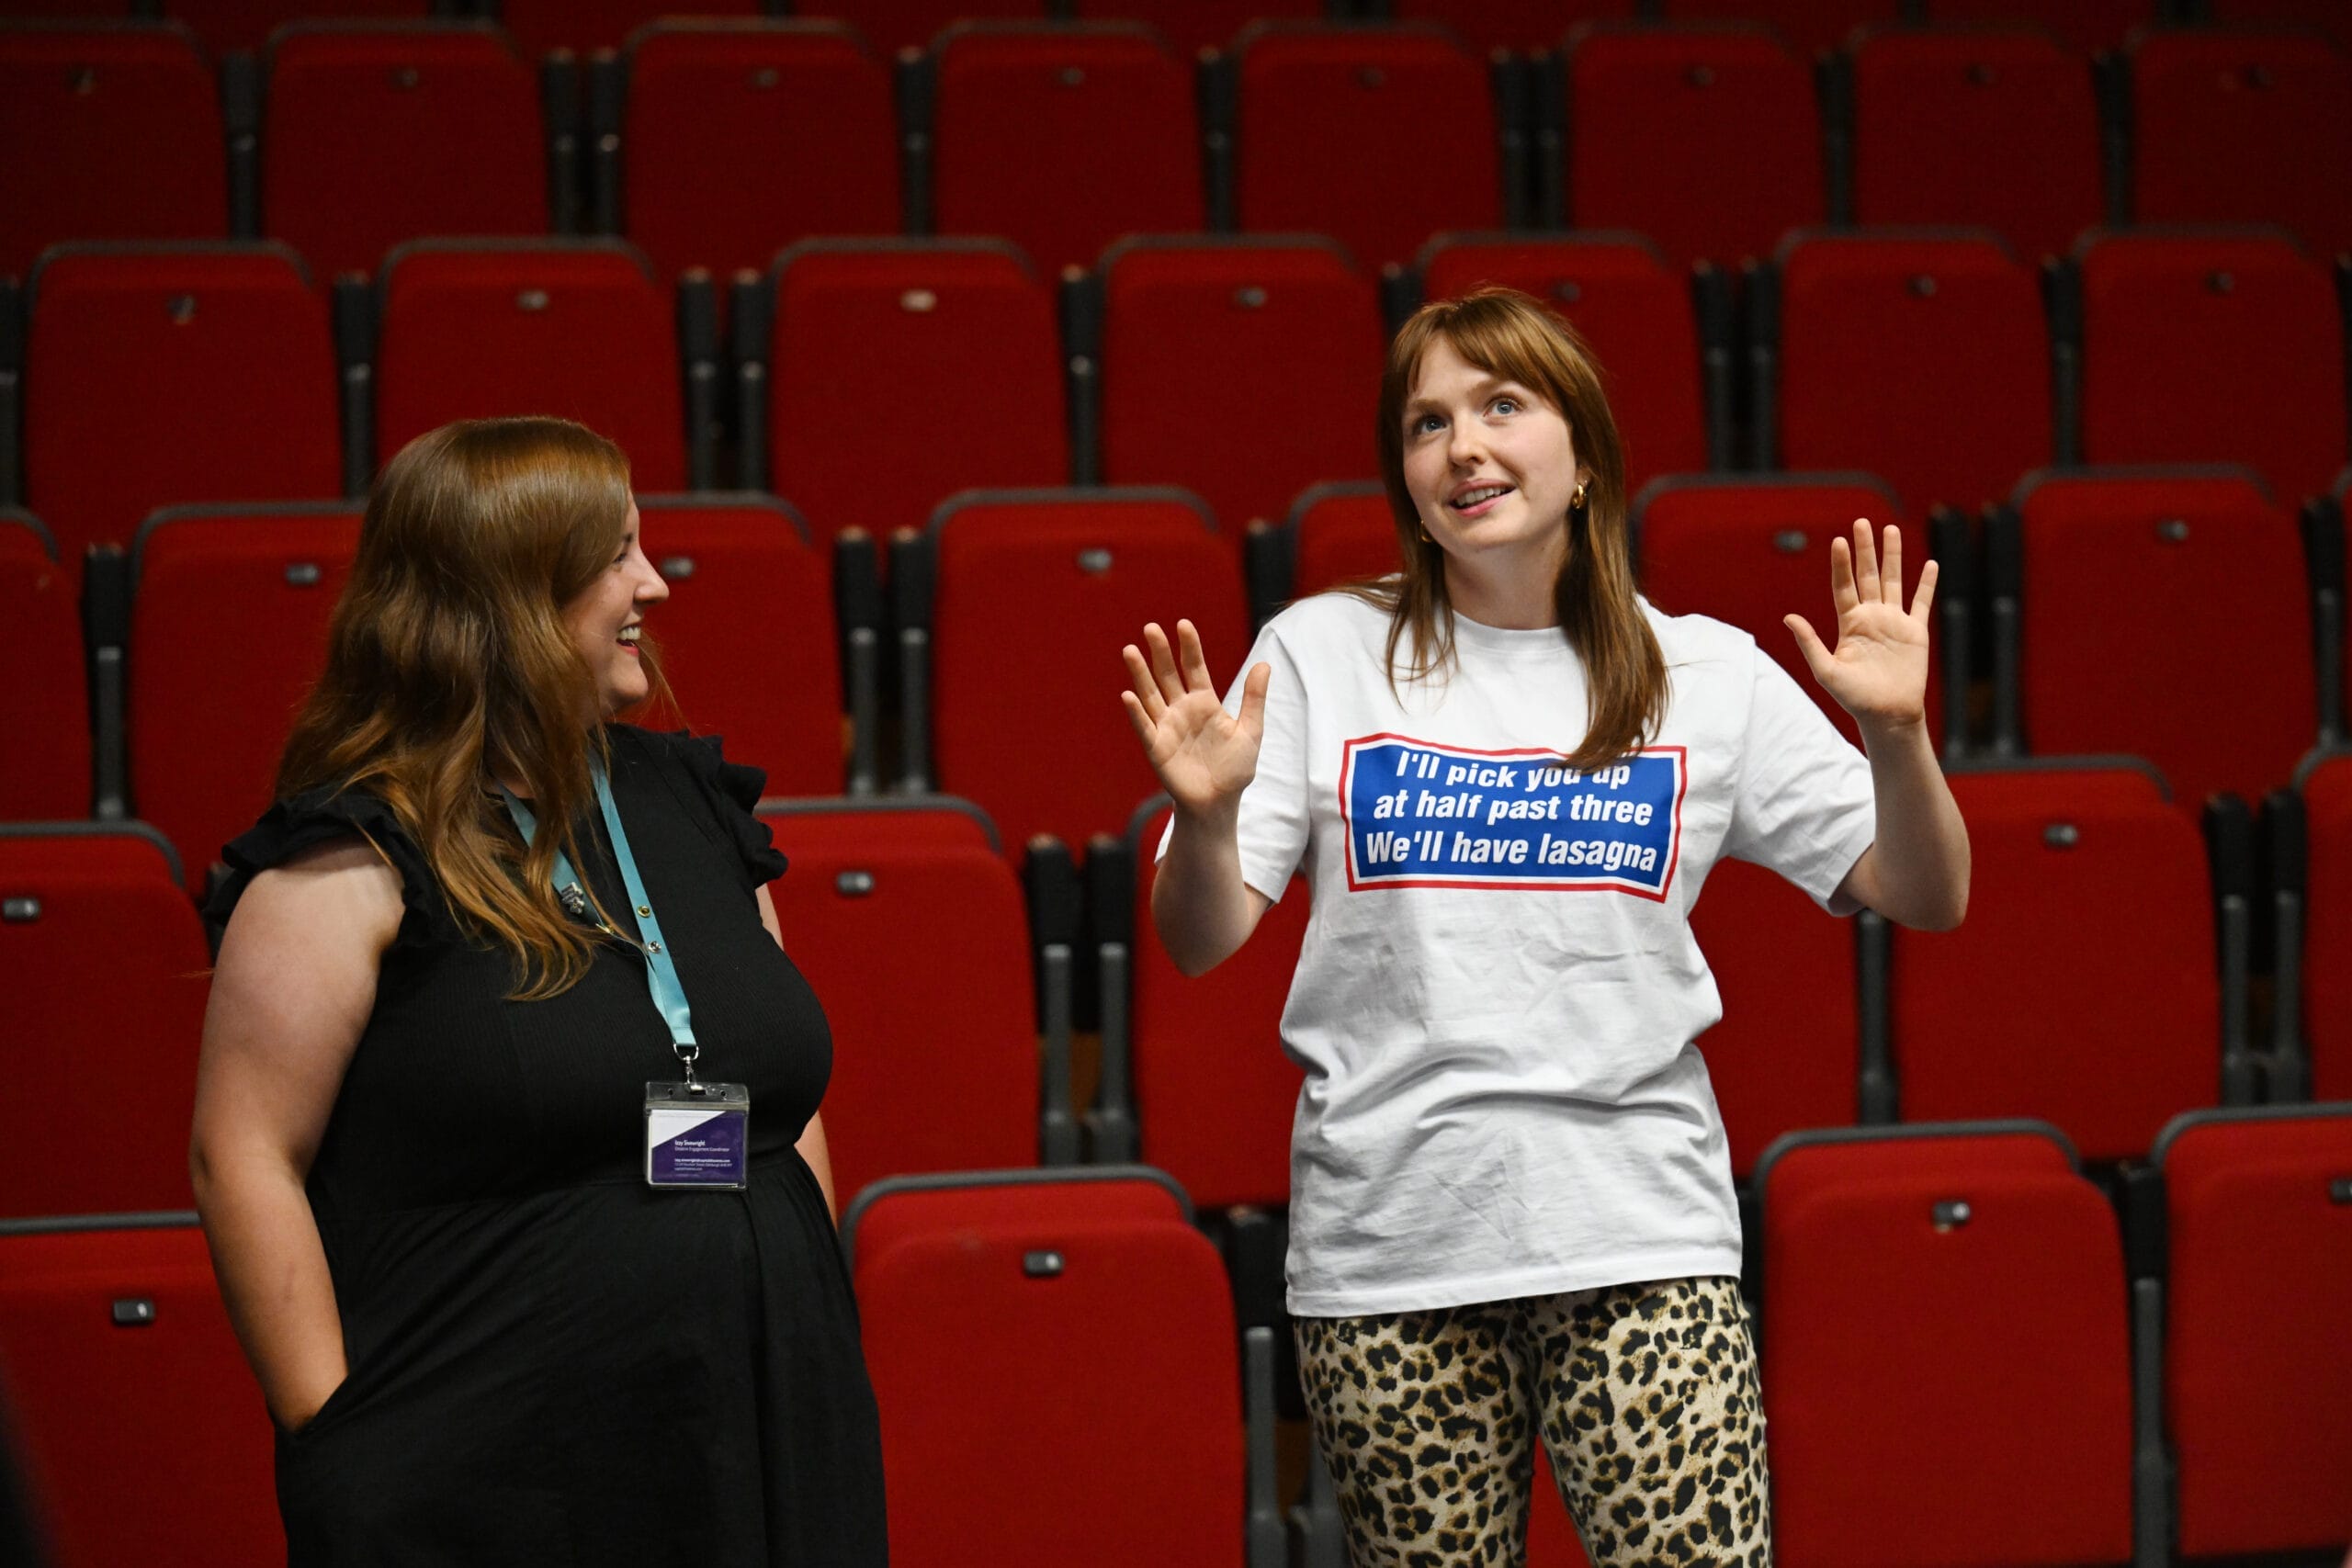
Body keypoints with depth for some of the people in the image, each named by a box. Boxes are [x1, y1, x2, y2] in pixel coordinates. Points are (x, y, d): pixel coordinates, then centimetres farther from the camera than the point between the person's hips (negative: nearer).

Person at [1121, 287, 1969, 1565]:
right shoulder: (1321, 655, 5)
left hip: (1637, 1235, 0)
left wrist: (1896, 735, -10)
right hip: (1390, 1253, 0)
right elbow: (1203, 944, 2)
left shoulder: (1705, 675, 7)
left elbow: (1923, 899, 8)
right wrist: (1206, 815, -18)